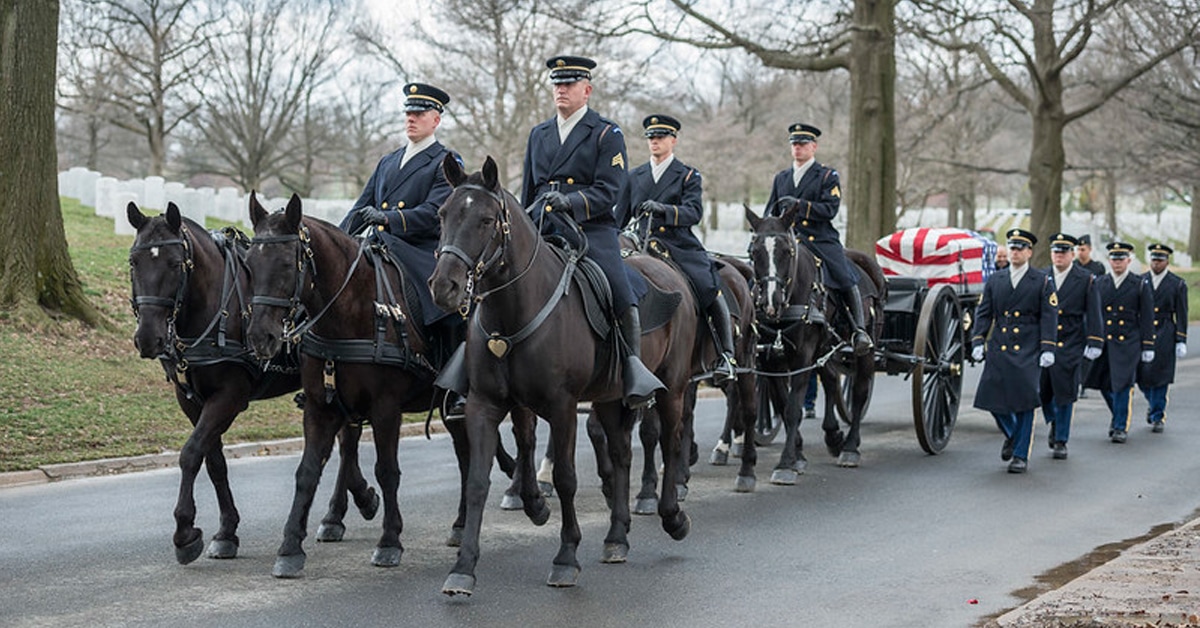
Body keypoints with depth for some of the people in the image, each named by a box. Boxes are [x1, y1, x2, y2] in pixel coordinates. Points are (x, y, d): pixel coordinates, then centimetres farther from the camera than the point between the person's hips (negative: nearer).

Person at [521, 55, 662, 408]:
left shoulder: (607, 134, 5)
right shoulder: (538, 135, 21)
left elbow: (608, 192, -6)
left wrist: (571, 201, -22)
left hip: (592, 231, -4)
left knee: (623, 298, -20)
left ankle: (633, 369, -7)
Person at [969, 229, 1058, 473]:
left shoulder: (1042, 282, 4)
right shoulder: (994, 280, 12)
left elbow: (1049, 317, 0)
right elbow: (983, 313, 10)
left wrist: (1047, 349, -9)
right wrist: (977, 341, -3)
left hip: (1028, 352, -3)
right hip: (999, 350, 3)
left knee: (1024, 402, -6)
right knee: (992, 399, -2)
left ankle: (1021, 455, 3)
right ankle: (1011, 435, 29)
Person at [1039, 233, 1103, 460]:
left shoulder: (1086, 280, 0)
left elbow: (1093, 314, -1)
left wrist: (1093, 344, -7)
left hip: (1071, 345, -2)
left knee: (1064, 393, -2)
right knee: (1042, 390, 1)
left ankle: (1061, 441, 8)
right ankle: (1054, 422, 31)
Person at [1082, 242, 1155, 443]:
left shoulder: (1140, 285, 1)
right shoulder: (1099, 283, 9)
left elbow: (1147, 318, 1)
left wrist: (1147, 347, -3)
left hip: (1128, 343, -3)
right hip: (1104, 342, 3)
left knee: (1122, 385, -7)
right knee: (1103, 383, 7)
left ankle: (1121, 427, 3)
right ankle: (1118, 413, 32)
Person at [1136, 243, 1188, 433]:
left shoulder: (1178, 284, 2)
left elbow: (1181, 315, 1)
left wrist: (1181, 341, -4)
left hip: (1165, 335, -3)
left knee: (1160, 375, -4)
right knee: (1142, 375, 1)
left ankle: (1157, 417, 5)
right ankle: (1155, 405, 28)